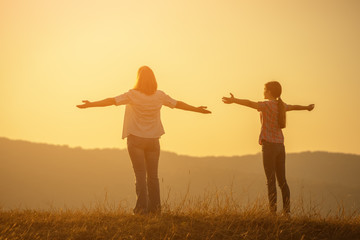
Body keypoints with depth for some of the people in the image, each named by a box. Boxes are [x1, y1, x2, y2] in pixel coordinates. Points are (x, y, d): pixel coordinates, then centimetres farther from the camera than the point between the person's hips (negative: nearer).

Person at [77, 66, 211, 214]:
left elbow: (112, 101, -12)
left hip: (136, 139, -3)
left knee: (140, 174, -1)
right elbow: (178, 104, 11)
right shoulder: (159, 96, 0)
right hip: (153, 139, 3)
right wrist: (197, 109, 24)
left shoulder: (133, 95, -10)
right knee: (153, 175, 10)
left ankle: (142, 206, -8)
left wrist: (90, 104, -8)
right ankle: (154, 207, 11)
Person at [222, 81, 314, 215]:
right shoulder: (281, 106, 14)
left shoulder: (267, 105, -8)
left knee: (271, 180, -8)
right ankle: (287, 211, 8)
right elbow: (294, 107, 35)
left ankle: (273, 211, -12)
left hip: (269, 145, -7)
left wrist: (234, 101, -35)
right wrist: (307, 107, 54)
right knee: (282, 180, 9)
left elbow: (251, 104, -26)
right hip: (280, 145, 7)